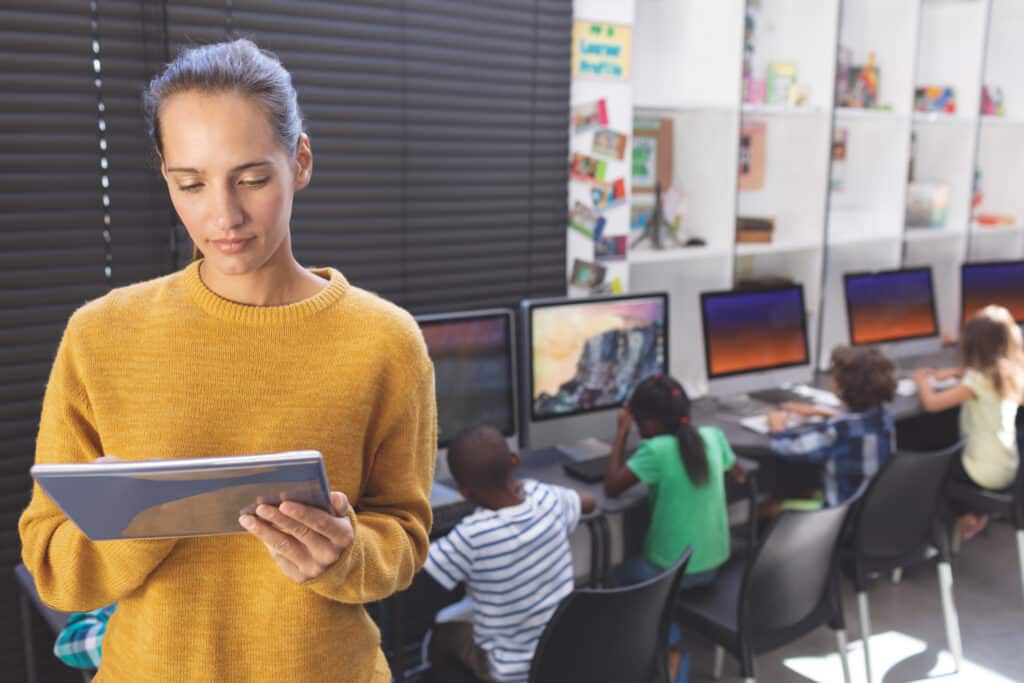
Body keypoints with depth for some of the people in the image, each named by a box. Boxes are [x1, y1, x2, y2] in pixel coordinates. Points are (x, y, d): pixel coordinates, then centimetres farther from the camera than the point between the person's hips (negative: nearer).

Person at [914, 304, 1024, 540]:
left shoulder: (979, 380, -24)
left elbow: (931, 403, -26)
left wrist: (921, 380, -8)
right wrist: (950, 372, 6)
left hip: (988, 473, -7)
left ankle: (965, 517, 25)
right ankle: (974, 512, 27)